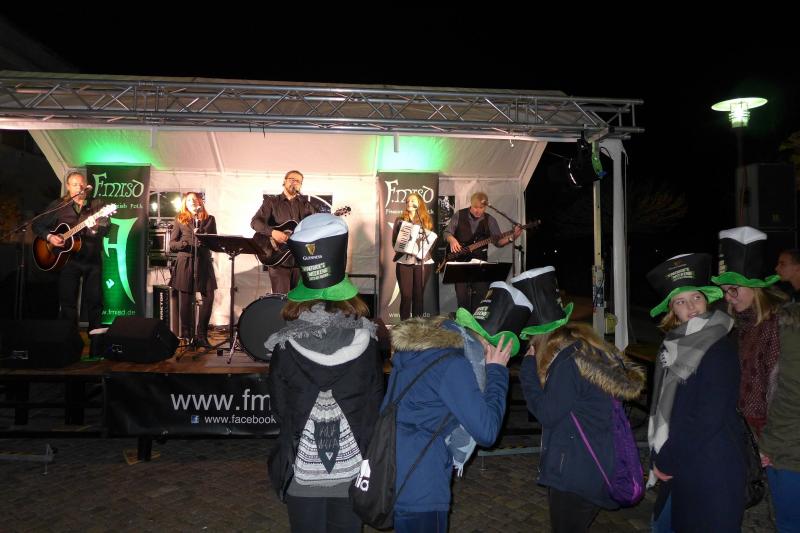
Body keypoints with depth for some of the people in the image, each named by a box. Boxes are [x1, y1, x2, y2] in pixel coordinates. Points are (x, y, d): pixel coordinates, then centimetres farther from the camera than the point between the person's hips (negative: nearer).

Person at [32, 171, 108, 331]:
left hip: (93, 258, 0)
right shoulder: (58, 205, 3)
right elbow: (38, 225, 8)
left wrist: (94, 228, -30)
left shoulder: (96, 204, 3)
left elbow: (105, 228, -9)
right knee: (67, 300, 3)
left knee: (95, 300, 4)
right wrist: (49, 237, -10)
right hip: (68, 258, 0)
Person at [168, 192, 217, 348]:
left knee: (208, 298, -9)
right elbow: (172, 244, 7)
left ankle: (201, 335, 2)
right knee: (185, 301, 0)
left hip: (204, 262, 1)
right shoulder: (180, 220, 12)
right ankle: (186, 337, 10)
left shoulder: (209, 219, 15)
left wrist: (201, 233, -10)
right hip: (185, 263, -1)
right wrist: (187, 243, -12)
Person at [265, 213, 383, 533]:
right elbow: (376, 404, -4)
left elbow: (279, 410, -4)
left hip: (303, 472, 0)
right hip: (353, 469, 1)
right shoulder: (367, 345, -14)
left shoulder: (284, 349, -15)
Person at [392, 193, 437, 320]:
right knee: (405, 295, -4)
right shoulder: (400, 220, 9)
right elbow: (394, 240, 6)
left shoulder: (426, 220, 9)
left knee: (418, 295, 3)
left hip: (422, 261, 0)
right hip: (404, 261, 0)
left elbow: (431, 240, 5)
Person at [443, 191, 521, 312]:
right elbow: (447, 232, 5)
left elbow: (498, 242, 0)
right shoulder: (459, 215, 0)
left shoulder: (489, 220, 3)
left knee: (481, 295, -3)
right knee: (462, 295, -4)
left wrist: (511, 237, -17)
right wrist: (452, 240, -16)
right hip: (460, 260, -1)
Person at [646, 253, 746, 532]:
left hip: (711, 470, -7)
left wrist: (665, 460, -13)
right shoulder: (673, 345, 5)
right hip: (678, 465, 7)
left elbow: (707, 420, -19)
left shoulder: (719, 350, -16)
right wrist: (658, 457, 4)